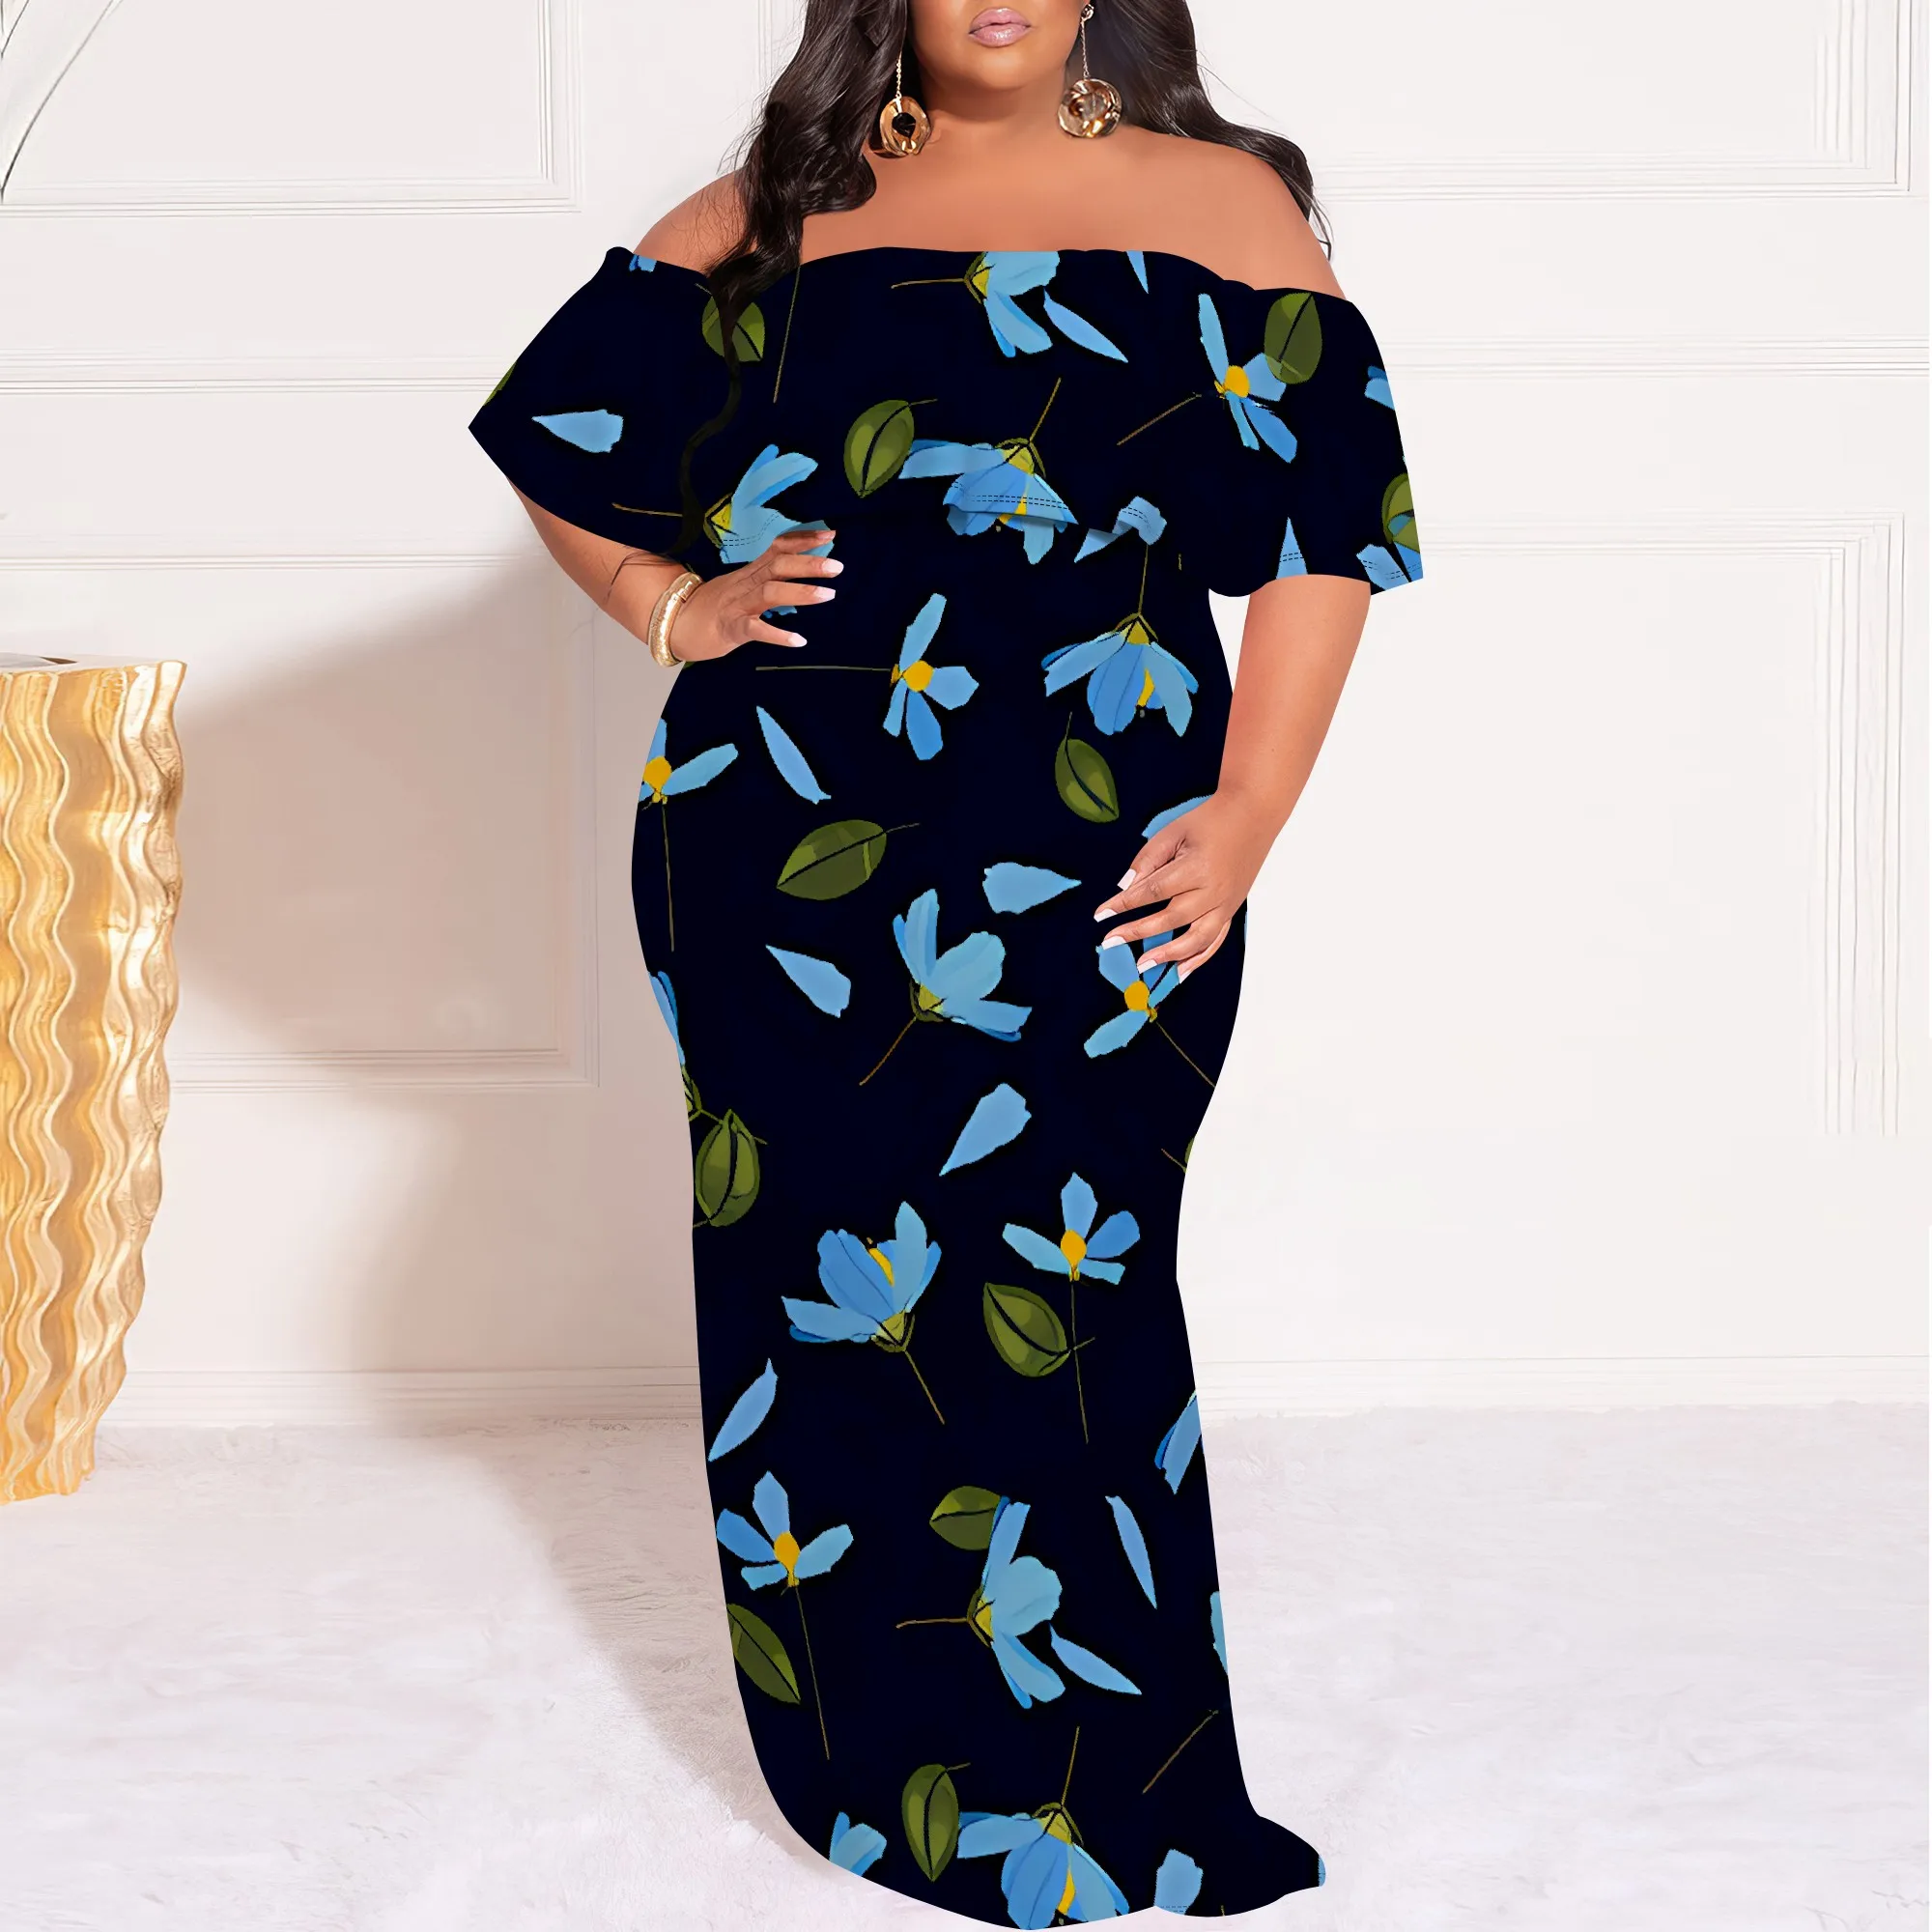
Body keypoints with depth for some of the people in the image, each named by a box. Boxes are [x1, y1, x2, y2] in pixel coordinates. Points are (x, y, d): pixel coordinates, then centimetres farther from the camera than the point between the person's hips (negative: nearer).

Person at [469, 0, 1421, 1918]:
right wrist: (673, 608, 5)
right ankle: (862, 1764, 24)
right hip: (781, 841, 3)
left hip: (1085, 877, -2)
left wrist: (1247, 815, -8)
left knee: (1055, 1307, -2)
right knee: (810, 1279, 7)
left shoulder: (1218, 200, 7)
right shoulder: (773, 209, 13)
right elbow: (552, 428, 21)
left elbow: (1327, 531, 1)